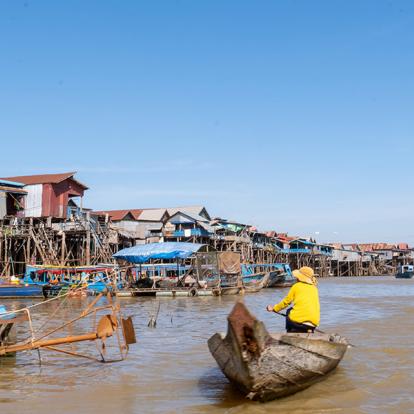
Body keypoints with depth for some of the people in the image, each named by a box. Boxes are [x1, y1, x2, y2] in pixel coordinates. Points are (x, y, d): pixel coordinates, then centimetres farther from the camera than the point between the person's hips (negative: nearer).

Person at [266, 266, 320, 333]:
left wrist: (274, 308, 28)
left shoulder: (297, 286, 5)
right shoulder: (314, 288, 15)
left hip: (299, 320, -4)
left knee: (289, 311, 25)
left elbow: (286, 302, 12)